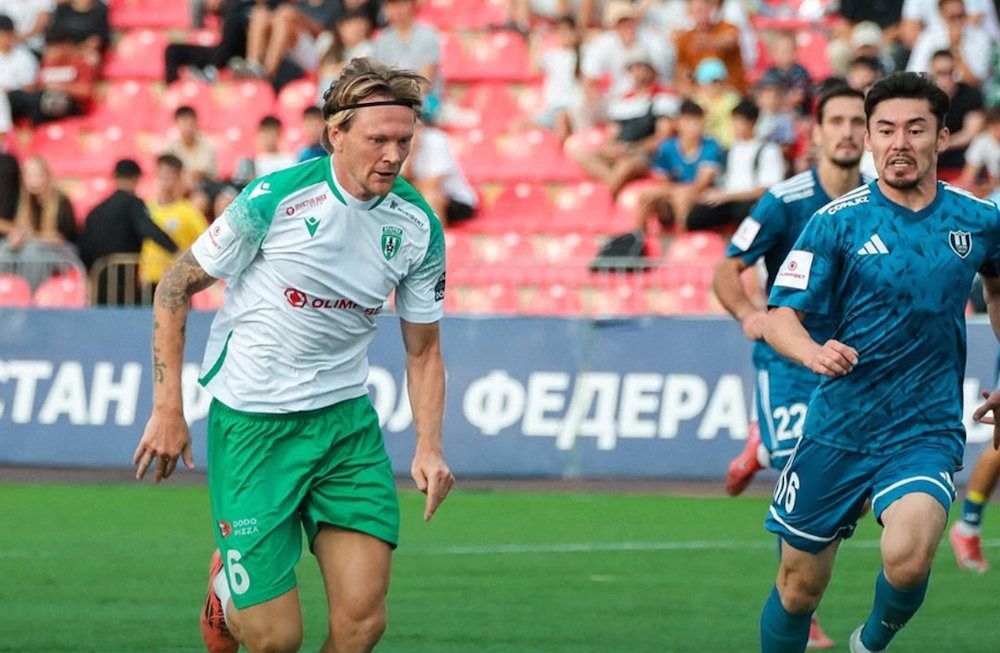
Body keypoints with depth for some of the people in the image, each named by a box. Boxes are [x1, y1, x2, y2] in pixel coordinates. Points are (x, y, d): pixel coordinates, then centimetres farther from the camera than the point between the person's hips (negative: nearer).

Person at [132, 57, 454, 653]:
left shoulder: (419, 226, -1)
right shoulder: (275, 200, -14)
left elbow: (424, 349, 11)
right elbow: (176, 287, -3)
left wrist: (429, 447, -4)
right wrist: (168, 410, -5)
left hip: (346, 418, 4)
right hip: (251, 422, -4)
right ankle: (227, 592, 29)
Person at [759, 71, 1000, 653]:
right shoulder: (837, 222, -6)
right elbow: (781, 316, -9)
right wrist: (813, 353, -31)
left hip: (927, 431, 0)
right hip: (838, 426, 0)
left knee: (908, 560, -25)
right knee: (799, 586, 6)